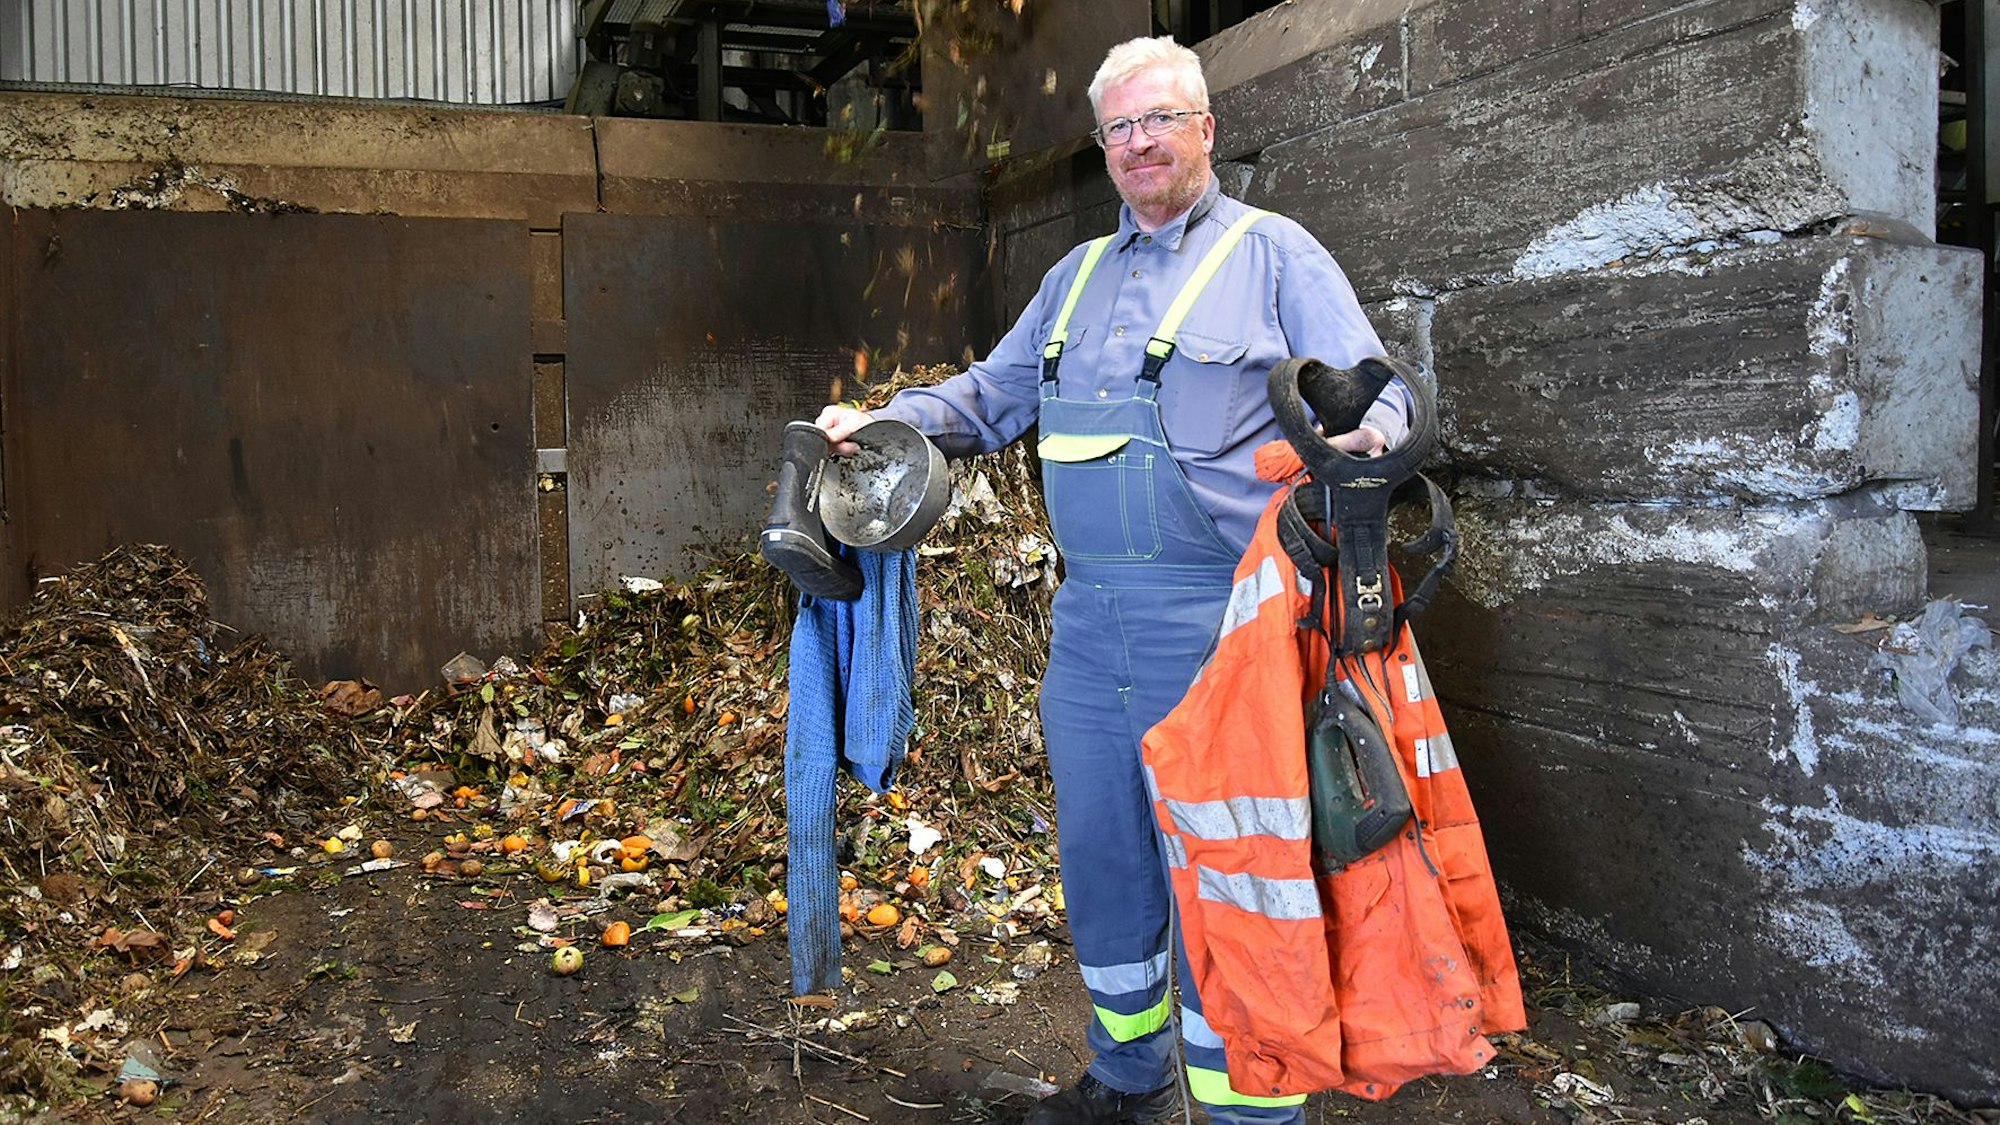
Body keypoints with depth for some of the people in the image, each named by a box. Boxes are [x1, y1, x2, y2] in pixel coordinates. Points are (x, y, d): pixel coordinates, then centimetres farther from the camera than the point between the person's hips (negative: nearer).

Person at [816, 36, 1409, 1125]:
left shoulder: (1272, 252, 2)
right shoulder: (1078, 273, 20)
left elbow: (1376, 391, -7)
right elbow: (992, 393, 26)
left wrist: (1363, 428, -31)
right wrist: (883, 421, 10)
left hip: (1214, 621, -6)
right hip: (1088, 620, 7)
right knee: (1100, 858, 16)